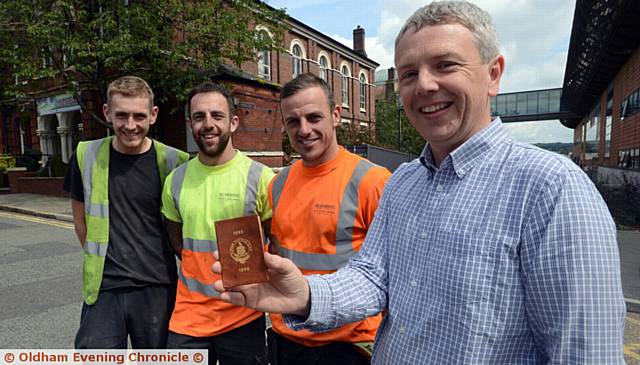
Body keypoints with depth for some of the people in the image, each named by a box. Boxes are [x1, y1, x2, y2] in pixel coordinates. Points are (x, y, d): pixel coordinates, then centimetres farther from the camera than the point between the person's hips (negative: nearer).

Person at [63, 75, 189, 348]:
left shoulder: (174, 162, -7)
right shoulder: (86, 156, -2)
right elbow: (81, 220, 9)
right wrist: (102, 261, 8)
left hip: (158, 288, 0)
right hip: (103, 289, 1)